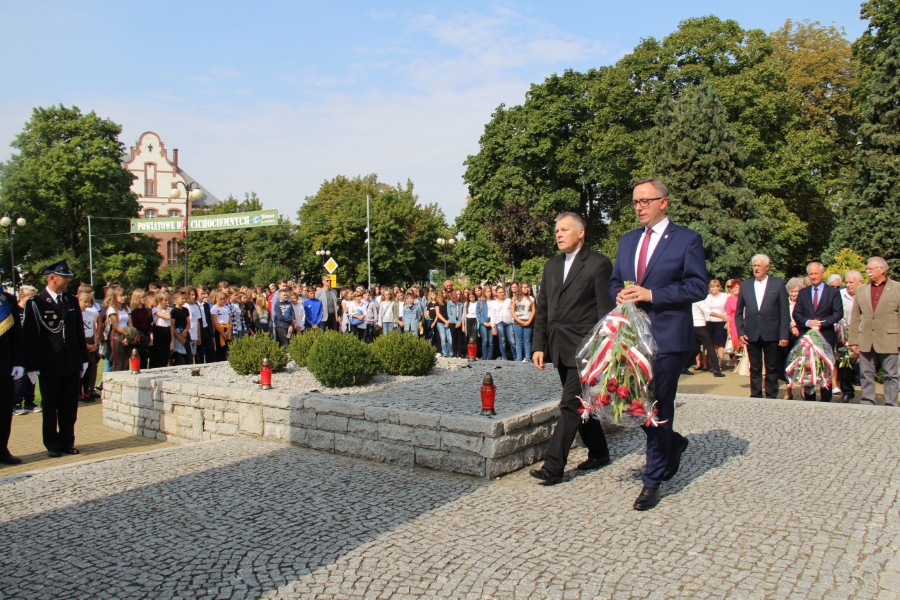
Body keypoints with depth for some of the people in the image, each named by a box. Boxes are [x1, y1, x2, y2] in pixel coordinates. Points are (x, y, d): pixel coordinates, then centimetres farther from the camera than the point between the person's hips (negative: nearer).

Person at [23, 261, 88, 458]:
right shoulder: (36, 303, -6)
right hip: (49, 365, -4)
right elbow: (30, 337, -7)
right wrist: (32, 366, -10)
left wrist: (84, 359, 11)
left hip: (72, 364, 4)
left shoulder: (72, 301, 9)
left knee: (70, 406, 9)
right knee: (50, 407, 7)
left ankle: (67, 442, 20)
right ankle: (53, 445, 17)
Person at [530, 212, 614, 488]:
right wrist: (539, 346, 7)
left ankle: (553, 467, -6)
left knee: (570, 405, -8)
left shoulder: (598, 264, -5)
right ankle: (599, 453, 31)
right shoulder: (552, 266, 14)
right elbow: (542, 309, 13)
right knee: (579, 403, 16)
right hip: (559, 348, 7)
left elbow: (605, 309, -8)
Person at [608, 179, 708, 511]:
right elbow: (614, 281, 19)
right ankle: (672, 442, 37)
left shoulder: (687, 239, -3)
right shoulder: (627, 240, 15)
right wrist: (619, 294, -4)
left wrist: (651, 294, -18)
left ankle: (652, 482, 11)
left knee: (658, 406, -1)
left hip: (667, 335, -6)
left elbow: (698, 287, -10)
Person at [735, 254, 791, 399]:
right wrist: (740, 332, 1)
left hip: (771, 333, -2)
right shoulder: (745, 285, 7)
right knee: (755, 369, 7)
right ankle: (755, 396, 13)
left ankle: (771, 397, 14)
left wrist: (784, 335, -8)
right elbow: (738, 312, 10)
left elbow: (785, 312, -2)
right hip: (752, 334, 2)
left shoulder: (778, 284, 1)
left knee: (772, 368, 6)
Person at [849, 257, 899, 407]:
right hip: (865, 341, 3)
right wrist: (853, 341, 5)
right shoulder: (861, 289, 10)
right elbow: (855, 318, 9)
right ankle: (867, 403, 16)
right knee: (866, 375, 8)